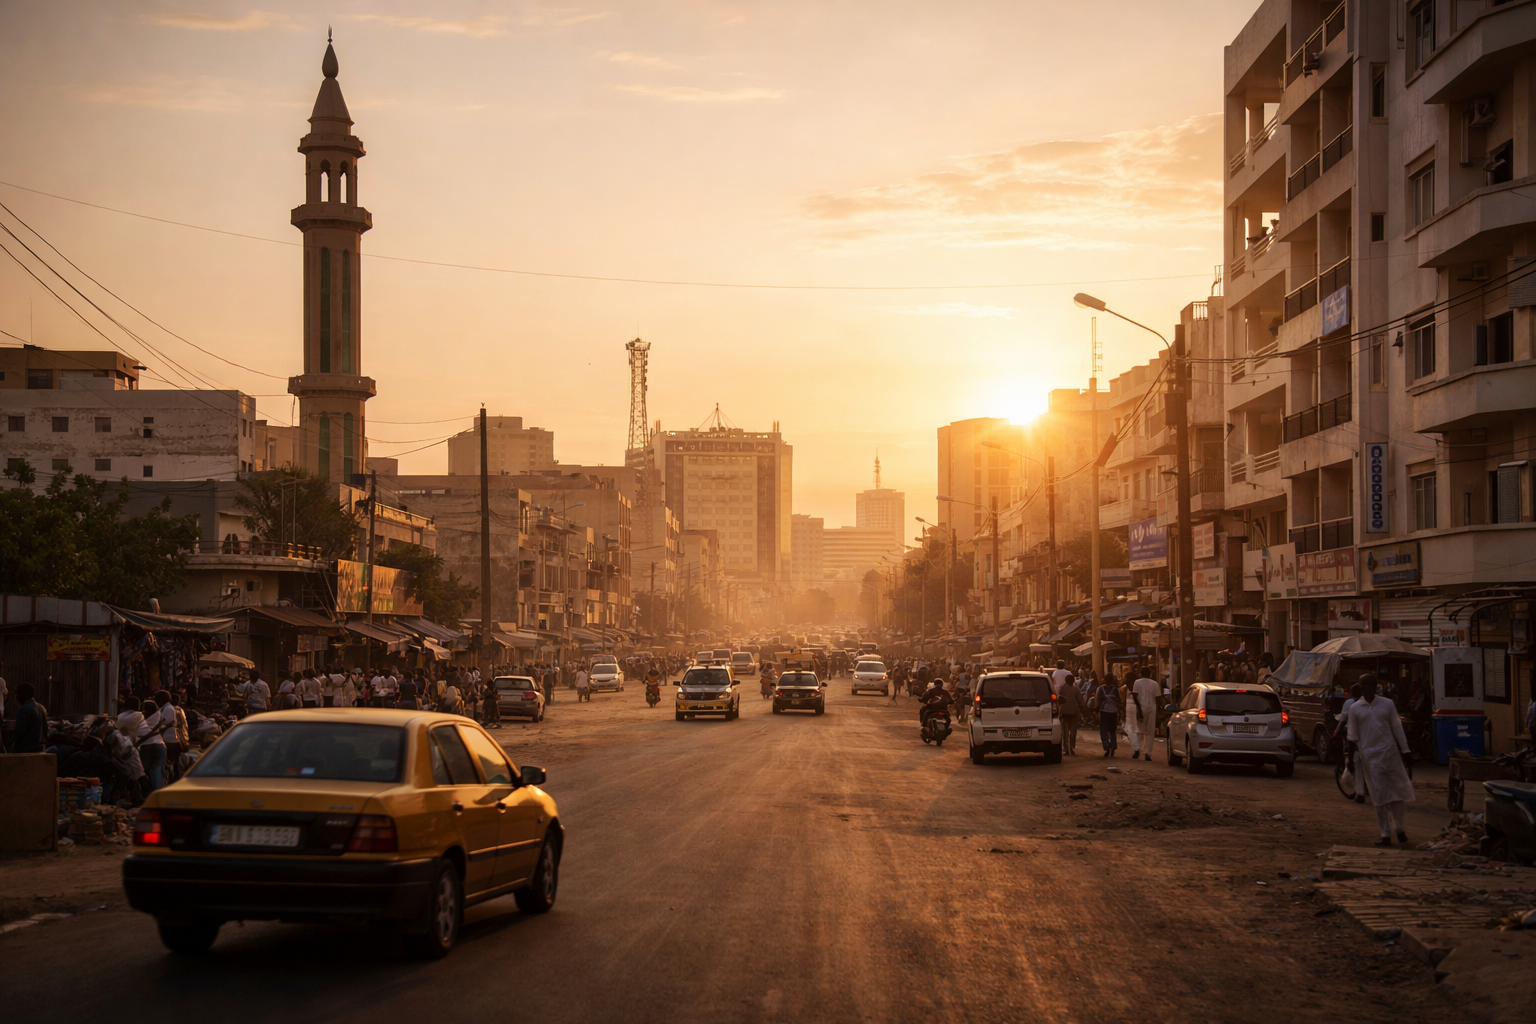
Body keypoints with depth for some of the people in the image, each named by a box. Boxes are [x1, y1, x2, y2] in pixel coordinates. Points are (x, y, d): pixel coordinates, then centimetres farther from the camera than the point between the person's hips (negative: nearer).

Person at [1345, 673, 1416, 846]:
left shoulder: (1387, 704, 3)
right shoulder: (1355, 709, 1)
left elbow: (1397, 729, 5)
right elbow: (1353, 737, 4)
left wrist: (1405, 751, 3)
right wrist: (1351, 759, 1)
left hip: (1390, 752, 1)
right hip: (1370, 756, -1)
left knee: (1397, 791, 5)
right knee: (1379, 796, 0)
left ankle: (1400, 828, 23)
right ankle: (1386, 835, 4)